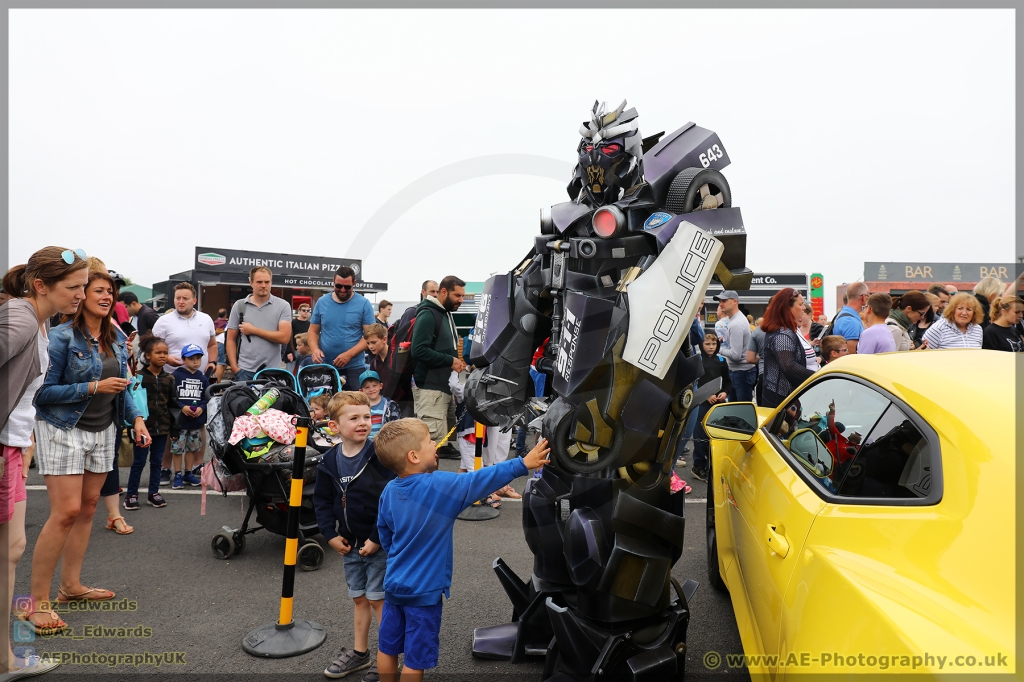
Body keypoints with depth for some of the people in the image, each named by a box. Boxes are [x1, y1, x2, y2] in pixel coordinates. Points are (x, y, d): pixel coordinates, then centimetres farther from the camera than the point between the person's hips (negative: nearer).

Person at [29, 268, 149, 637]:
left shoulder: (117, 338, 7)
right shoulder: (62, 337, -13)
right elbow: (44, 391, -14)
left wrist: (136, 417, 1)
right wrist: (94, 387, -21)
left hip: (103, 431, 7)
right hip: (64, 430, -7)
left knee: (88, 507, 11)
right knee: (66, 511, -12)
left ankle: (71, 585, 23)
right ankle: (37, 602, 0)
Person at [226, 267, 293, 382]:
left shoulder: (283, 306, 0)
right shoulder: (239, 305, 7)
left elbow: (284, 337, -10)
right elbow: (231, 339, 8)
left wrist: (253, 330, -7)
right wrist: (234, 368, -2)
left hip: (273, 371, -1)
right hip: (245, 370, 1)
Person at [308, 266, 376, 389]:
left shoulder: (364, 304, -2)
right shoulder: (322, 302, 7)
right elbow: (313, 331, 12)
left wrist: (349, 354, -17)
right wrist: (314, 349, -9)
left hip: (354, 368, -2)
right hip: (325, 367, 2)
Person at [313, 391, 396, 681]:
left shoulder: (381, 456, -19)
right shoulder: (330, 461, -2)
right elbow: (322, 500, 8)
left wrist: (377, 538, -18)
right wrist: (331, 535, -1)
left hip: (380, 543, -5)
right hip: (350, 545, 5)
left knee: (378, 599, 3)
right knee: (359, 598, 20)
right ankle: (360, 653, 37)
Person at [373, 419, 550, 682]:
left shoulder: (389, 491, -4)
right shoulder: (440, 485, -24)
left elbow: (385, 536, 9)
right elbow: (484, 478, -19)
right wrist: (523, 464, -11)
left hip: (394, 584, 6)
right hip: (424, 590, -6)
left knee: (387, 648, 20)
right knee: (415, 659, 9)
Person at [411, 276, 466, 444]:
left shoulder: (446, 314, 18)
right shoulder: (428, 314, -12)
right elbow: (419, 350, -23)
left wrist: (456, 361, 8)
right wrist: (450, 361, -17)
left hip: (443, 386, 10)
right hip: (430, 388, -10)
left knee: (438, 438, 11)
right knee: (433, 439, -12)